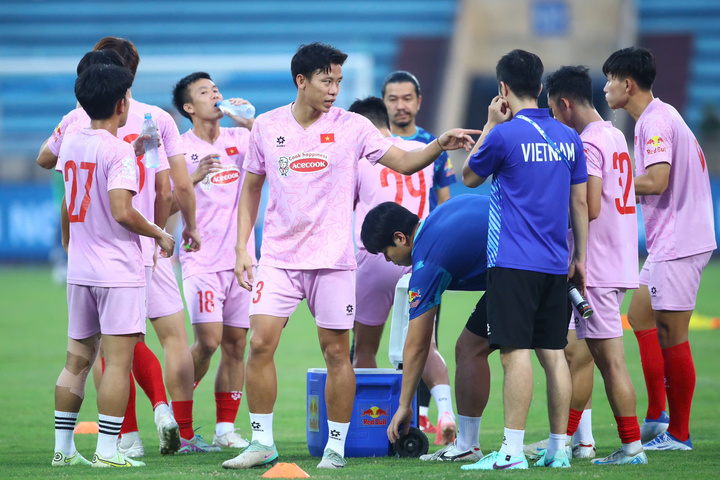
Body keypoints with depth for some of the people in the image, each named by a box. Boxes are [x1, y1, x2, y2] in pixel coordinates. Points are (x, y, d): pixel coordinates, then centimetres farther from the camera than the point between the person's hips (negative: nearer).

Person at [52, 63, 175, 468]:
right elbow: (122, 212, -22)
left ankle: (64, 447, 15)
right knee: (118, 360, -4)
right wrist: (160, 235, -5)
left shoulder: (71, 145, 8)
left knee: (78, 359, 13)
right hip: (118, 268, -7)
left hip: (79, 268, 7)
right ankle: (107, 450, -7)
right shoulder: (119, 151, -14)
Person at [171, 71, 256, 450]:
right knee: (208, 341, -15)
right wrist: (192, 179, -23)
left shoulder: (239, 139, 9)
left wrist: (250, 124, -8)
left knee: (236, 344, 3)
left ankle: (226, 428, 10)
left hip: (240, 258, 4)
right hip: (202, 260, -4)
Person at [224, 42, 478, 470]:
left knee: (337, 352, 0)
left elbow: (404, 162, -2)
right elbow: (252, 188, 13)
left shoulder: (352, 127, -1)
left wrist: (439, 145, -21)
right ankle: (263, 443, 3)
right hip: (279, 256, 1)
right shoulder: (267, 126, 4)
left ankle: (336, 447, 11)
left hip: (333, 258, -1)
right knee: (261, 344, -8)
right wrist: (242, 248, 6)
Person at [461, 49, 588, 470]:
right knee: (553, 353, 8)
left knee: (516, 352, -9)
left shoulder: (505, 134, -9)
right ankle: (559, 448, 9)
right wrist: (579, 257, 20)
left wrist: (490, 124, 11)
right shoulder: (569, 138, 9)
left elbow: (470, 177, 8)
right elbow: (580, 202, 13)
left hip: (513, 262, -6)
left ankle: (512, 451, -13)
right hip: (555, 264, 6)